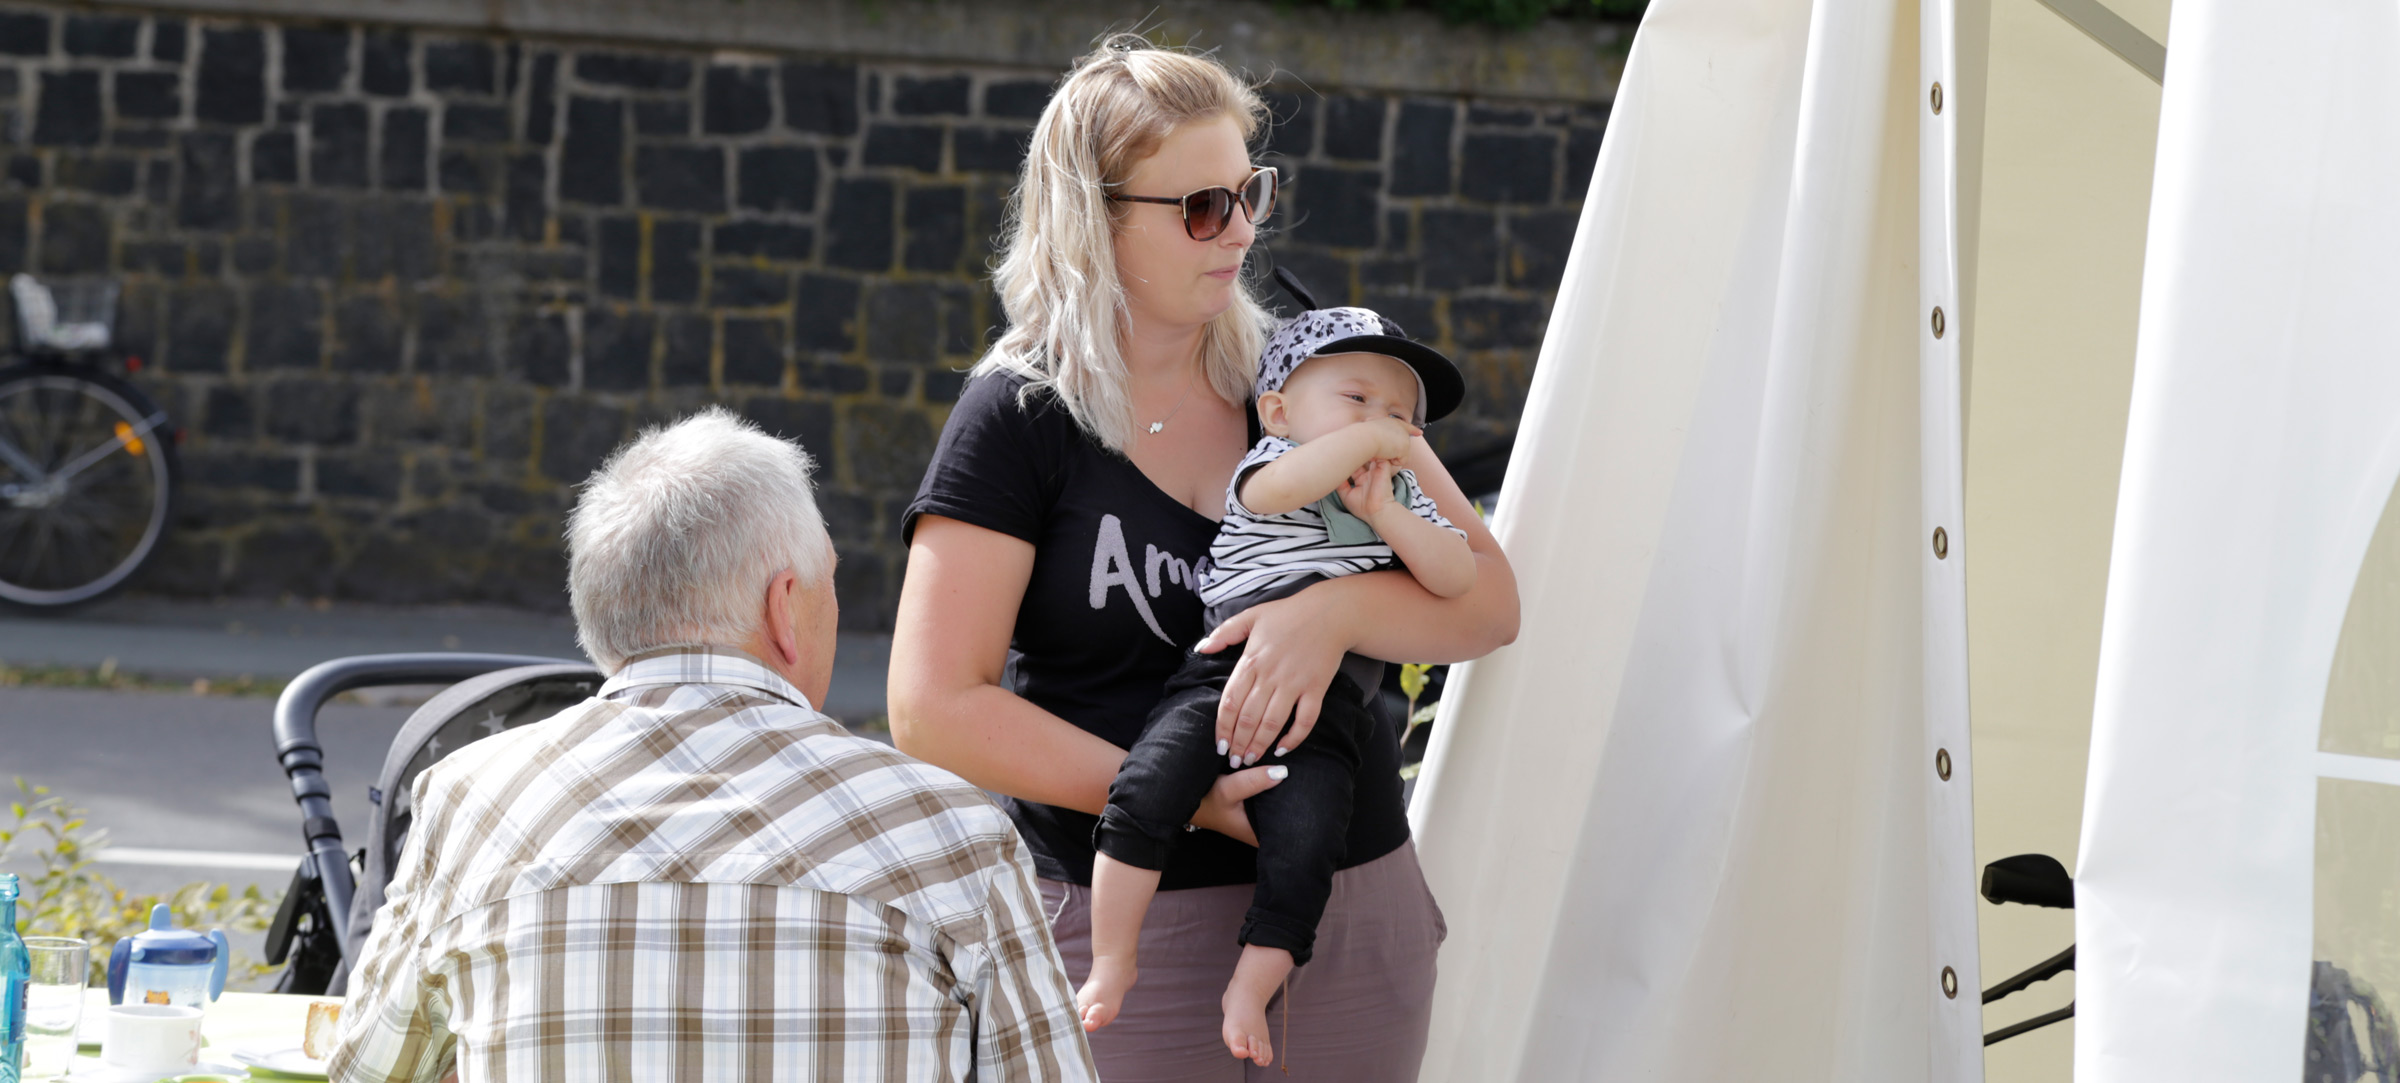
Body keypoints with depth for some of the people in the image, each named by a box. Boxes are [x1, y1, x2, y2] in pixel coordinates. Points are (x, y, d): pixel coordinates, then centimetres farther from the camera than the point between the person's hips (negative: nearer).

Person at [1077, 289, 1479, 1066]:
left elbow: (1457, 579, 6)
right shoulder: (1270, 462, 7)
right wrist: (1365, 438, -9)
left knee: (1305, 850, -16)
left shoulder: (1403, 500, 21)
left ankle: (1249, 990, 0)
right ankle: (1113, 959, -11)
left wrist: (1384, 514, -3)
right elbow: (1282, 487, -19)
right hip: (1222, 677, -3)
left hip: (1321, 716, 3)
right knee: (1146, 792, -23)